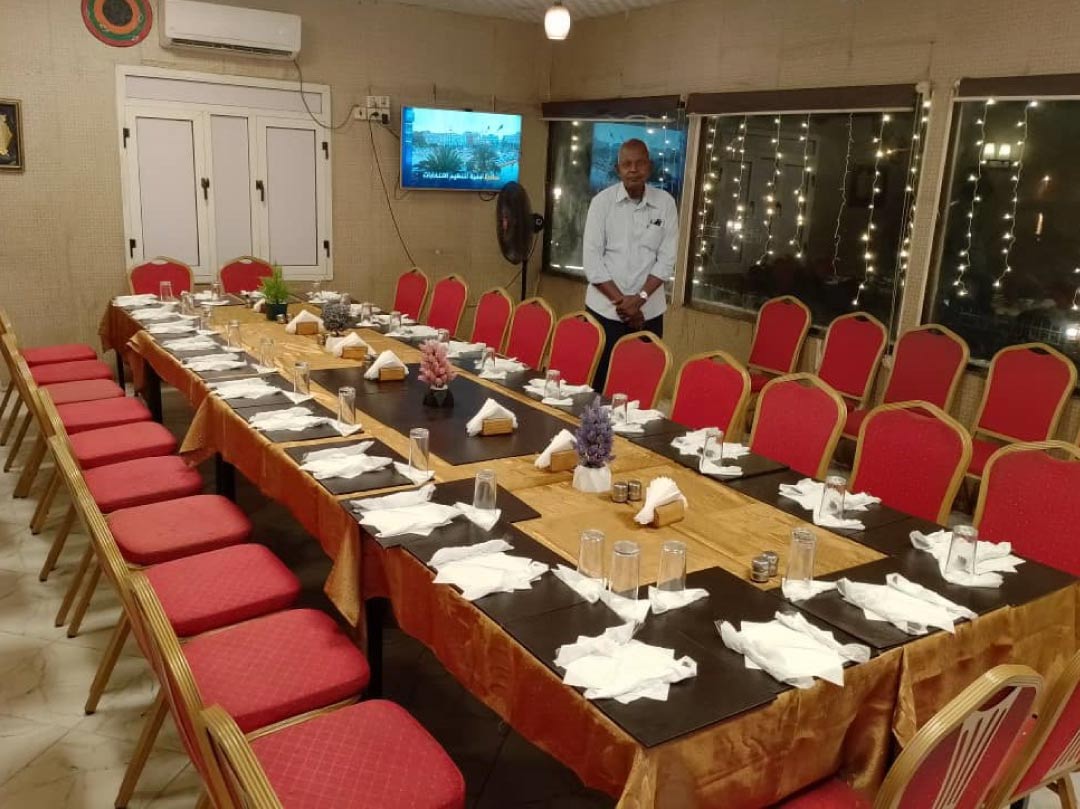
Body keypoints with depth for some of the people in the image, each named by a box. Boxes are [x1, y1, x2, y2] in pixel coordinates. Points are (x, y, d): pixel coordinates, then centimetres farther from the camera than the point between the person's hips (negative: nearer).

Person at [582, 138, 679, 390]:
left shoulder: (665, 203, 1)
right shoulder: (602, 201, -3)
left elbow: (666, 259, 0)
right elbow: (592, 260, -6)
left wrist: (639, 298, -12)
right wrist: (620, 301, -12)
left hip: (649, 311, 1)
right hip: (604, 309, -1)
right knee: (598, 380, 2)